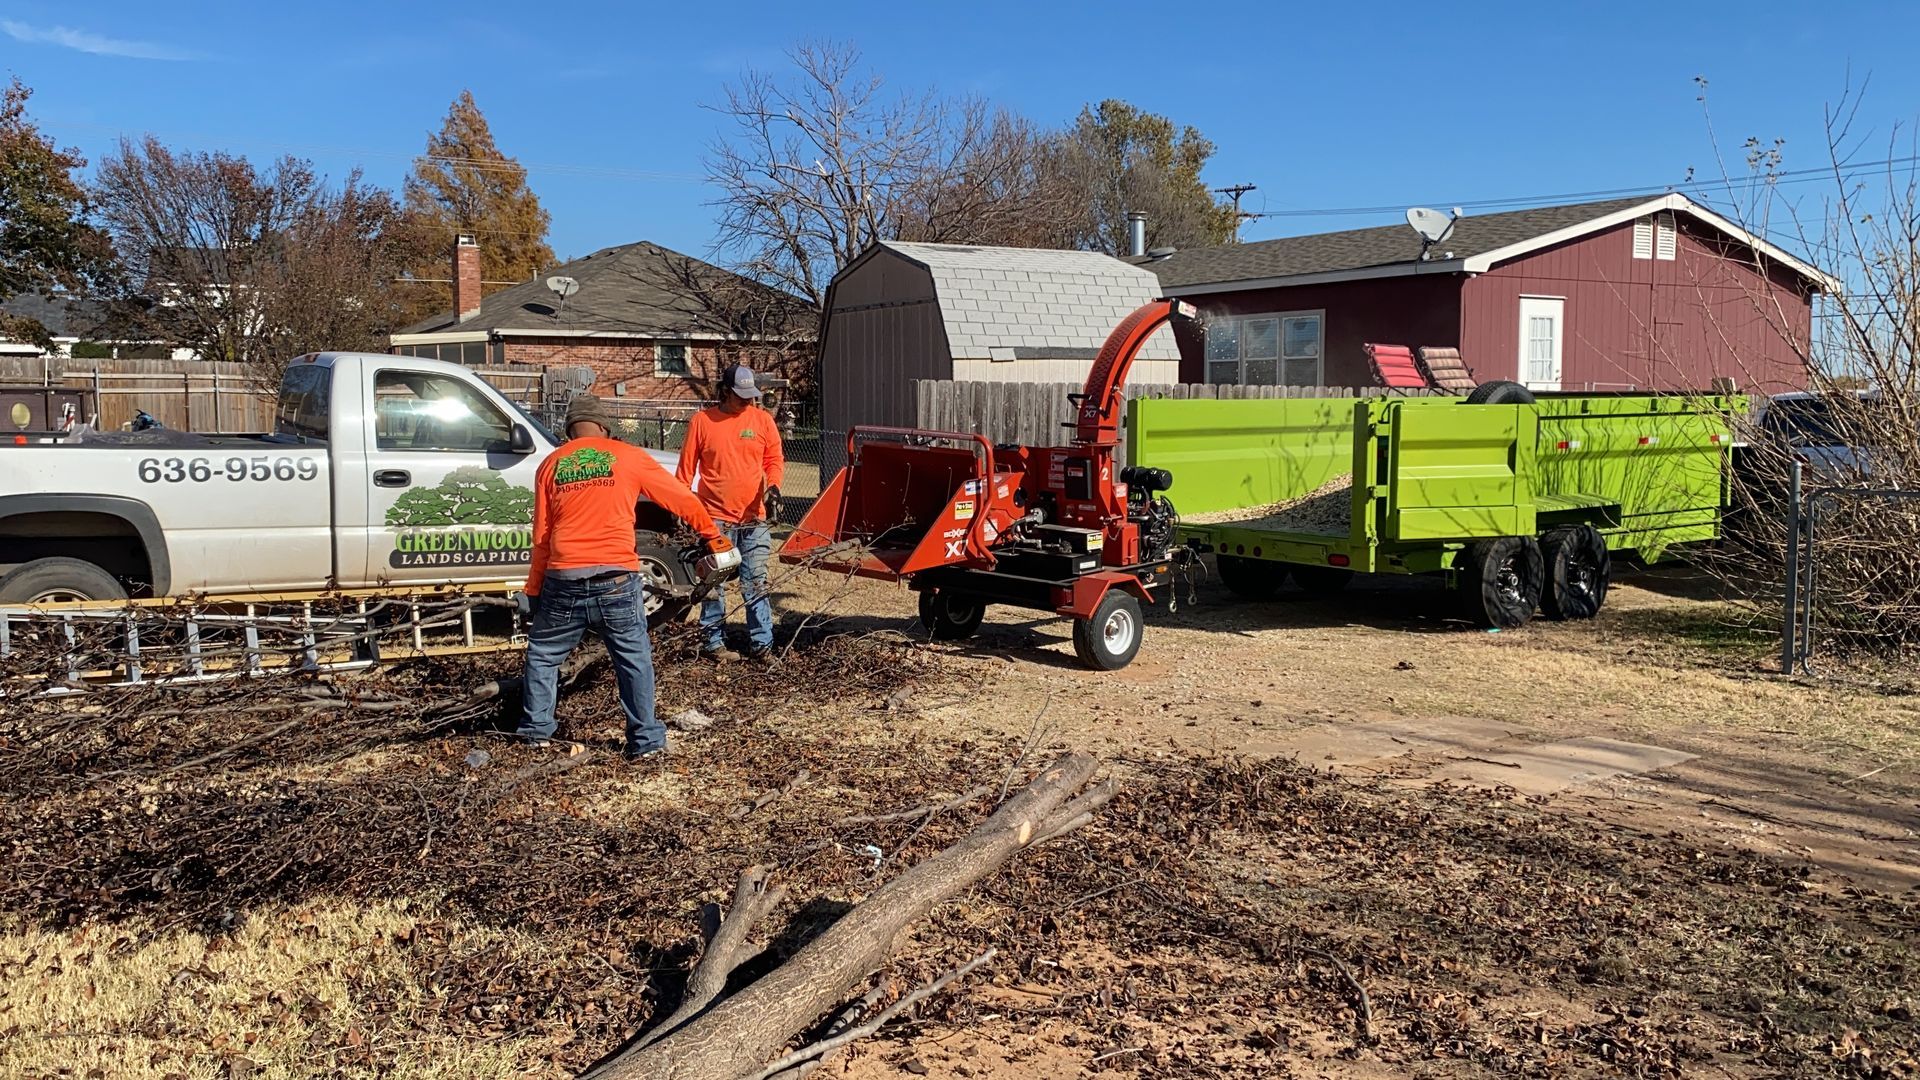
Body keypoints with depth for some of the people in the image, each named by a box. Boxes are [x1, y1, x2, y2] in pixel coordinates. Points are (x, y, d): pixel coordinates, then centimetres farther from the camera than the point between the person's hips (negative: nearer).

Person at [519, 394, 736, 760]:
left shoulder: (551, 465, 10)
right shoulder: (628, 457, 5)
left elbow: (541, 536, 10)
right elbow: (681, 498, 8)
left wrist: (533, 589, 17)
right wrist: (712, 534, 21)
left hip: (563, 580, 2)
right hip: (615, 579, -2)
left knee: (542, 654, 21)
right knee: (634, 659, 8)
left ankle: (536, 729, 26)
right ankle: (644, 740, 8)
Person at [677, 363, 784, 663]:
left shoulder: (762, 419, 4)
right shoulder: (702, 421, -1)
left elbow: (774, 458, 9)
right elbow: (686, 467, 2)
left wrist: (773, 486, -9)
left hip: (754, 518, 2)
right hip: (715, 518, -1)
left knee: (756, 585, 5)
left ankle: (761, 643, 10)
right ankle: (714, 641, 16)